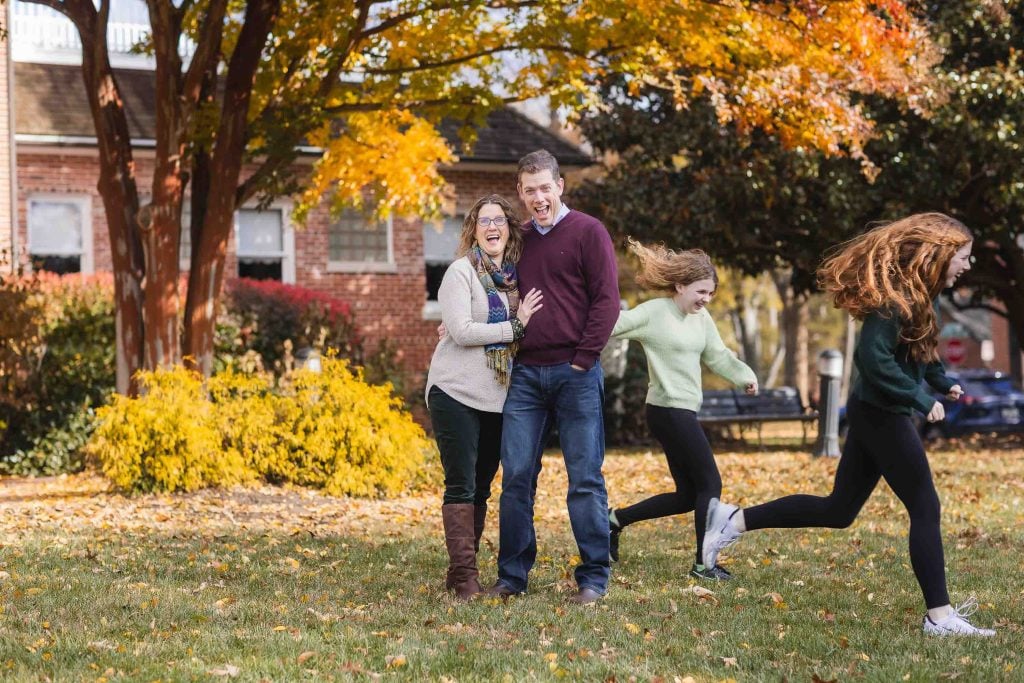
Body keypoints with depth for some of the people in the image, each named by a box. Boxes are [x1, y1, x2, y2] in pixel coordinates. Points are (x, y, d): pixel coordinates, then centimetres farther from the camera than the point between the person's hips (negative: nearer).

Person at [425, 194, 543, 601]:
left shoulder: (515, 274, 10)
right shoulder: (461, 272, -7)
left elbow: (527, 330, 23)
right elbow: (462, 331, -17)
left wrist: (526, 322, 1)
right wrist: (516, 327, -15)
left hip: (497, 398, 6)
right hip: (458, 394, -6)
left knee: (482, 487, 11)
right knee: (461, 487, -6)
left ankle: (464, 570, 19)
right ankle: (464, 578, -6)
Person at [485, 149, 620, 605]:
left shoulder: (587, 232, -1)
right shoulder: (518, 240, 15)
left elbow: (607, 299, -6)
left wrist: (584, 358, -10)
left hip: (575, 373, -5)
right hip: (526, 374, 5)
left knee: (585, 477, 0)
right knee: (516, 476, 2)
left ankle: (594, 578, 7)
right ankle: (512, 575, 10)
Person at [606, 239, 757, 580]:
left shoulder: (701, 318, 10)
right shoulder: (653, 313, -11)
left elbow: (717, 356, 15)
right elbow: (610, 325, -15)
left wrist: (744, 376, 3)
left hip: (683, 412, 9)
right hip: (668, 410, -9)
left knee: (688, 495, 12)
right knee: (710, 484, -6)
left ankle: (616, 519, 21)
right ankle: (704, 564, -1)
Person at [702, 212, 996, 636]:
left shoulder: (918, 294, 11)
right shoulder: (897, 295, -20)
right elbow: (874, 358, -28)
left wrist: (943, 382, 9)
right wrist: (921, 401, -24)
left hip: (874, 414, 10)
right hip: (883, 415, -10)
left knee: (838, 511, 14)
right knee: (925, 509, -4)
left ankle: (735, 520, 15)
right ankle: (939, 616, 2)